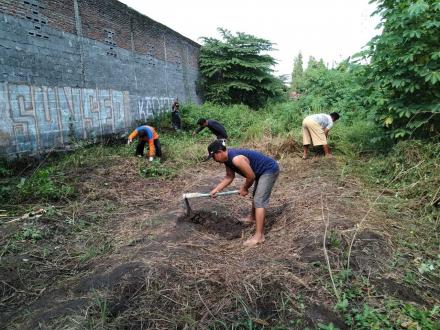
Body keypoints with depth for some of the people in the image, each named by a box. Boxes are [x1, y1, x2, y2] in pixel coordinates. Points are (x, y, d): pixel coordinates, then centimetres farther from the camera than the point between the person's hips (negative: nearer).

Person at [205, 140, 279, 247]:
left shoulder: (236, 159, -32)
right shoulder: (227, 158, -2)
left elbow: (251, 176, -24)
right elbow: (229, 176, 7)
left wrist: (244, 188, -6)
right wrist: (216, 189, 2)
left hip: (270, 169, -10)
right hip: (261, 171, 10)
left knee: (259, 201, -14)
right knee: (256, 196, 28)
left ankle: (259, 236, -12)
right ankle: (253, 217, 51)